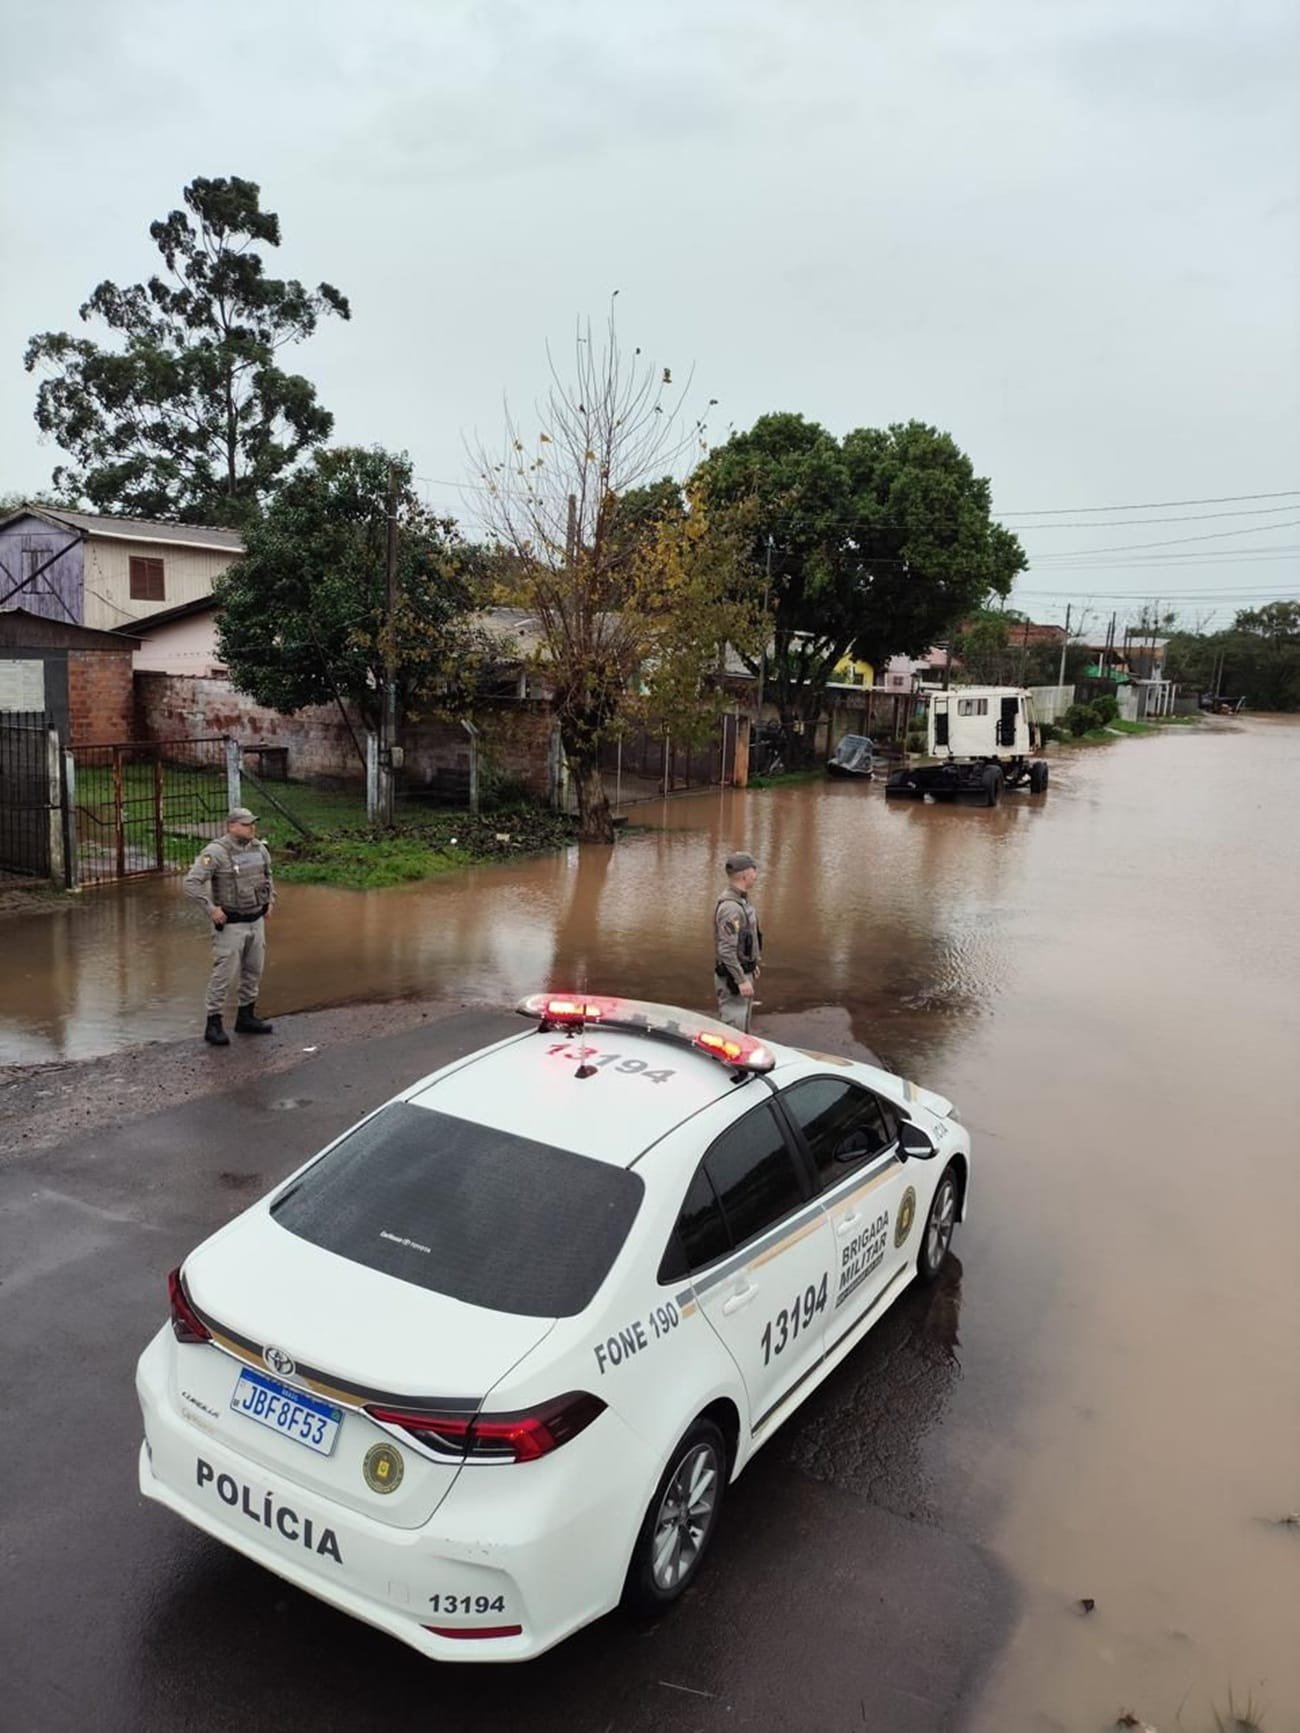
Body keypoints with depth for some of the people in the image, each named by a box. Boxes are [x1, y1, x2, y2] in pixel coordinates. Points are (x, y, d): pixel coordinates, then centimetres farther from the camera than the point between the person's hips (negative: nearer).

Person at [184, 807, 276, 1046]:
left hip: (256, 920, 7)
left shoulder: (259, 848, 3)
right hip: (230, 924, -7)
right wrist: (211, 908, -23)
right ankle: (214, 1024, 5)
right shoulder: (216, 852, -18)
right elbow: (191, 882, -22)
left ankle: (246, 1017, 28)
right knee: (224, 974, -4)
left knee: (254, 970, 14)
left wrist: (270, 899, 13)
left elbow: (267, 874, 23)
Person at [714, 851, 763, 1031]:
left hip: (744, 971, 10)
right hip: (733, 976, -10)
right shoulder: (730, 907, -25)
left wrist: (753, 965, 24)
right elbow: (726, 949, -28)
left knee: (743, 1024, 21)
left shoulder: (741, 900, 8)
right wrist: (741, 980, -27)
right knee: (734, 1028, -3)